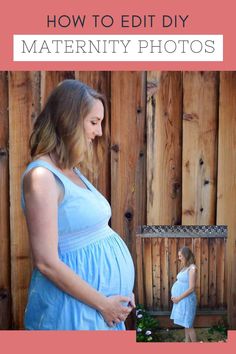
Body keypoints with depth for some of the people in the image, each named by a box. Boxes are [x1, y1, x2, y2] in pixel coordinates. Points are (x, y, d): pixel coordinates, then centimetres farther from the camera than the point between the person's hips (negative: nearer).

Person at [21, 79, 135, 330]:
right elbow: (47, 262, -22)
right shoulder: (42, 176, -19)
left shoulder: (71, 171, 8)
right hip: (75, 306, -8)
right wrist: (103, 303, -15)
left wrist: (118, 293, 10)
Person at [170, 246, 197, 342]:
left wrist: (179, 298, -16)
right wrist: (175, 297, 5)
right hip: (181, 300, 8)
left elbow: (191, 288, -21)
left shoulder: (192, 268, -17)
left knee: (188, 325, 0)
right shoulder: (185, 267, 10)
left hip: (186, 300, -8)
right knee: (186, 325, 15)